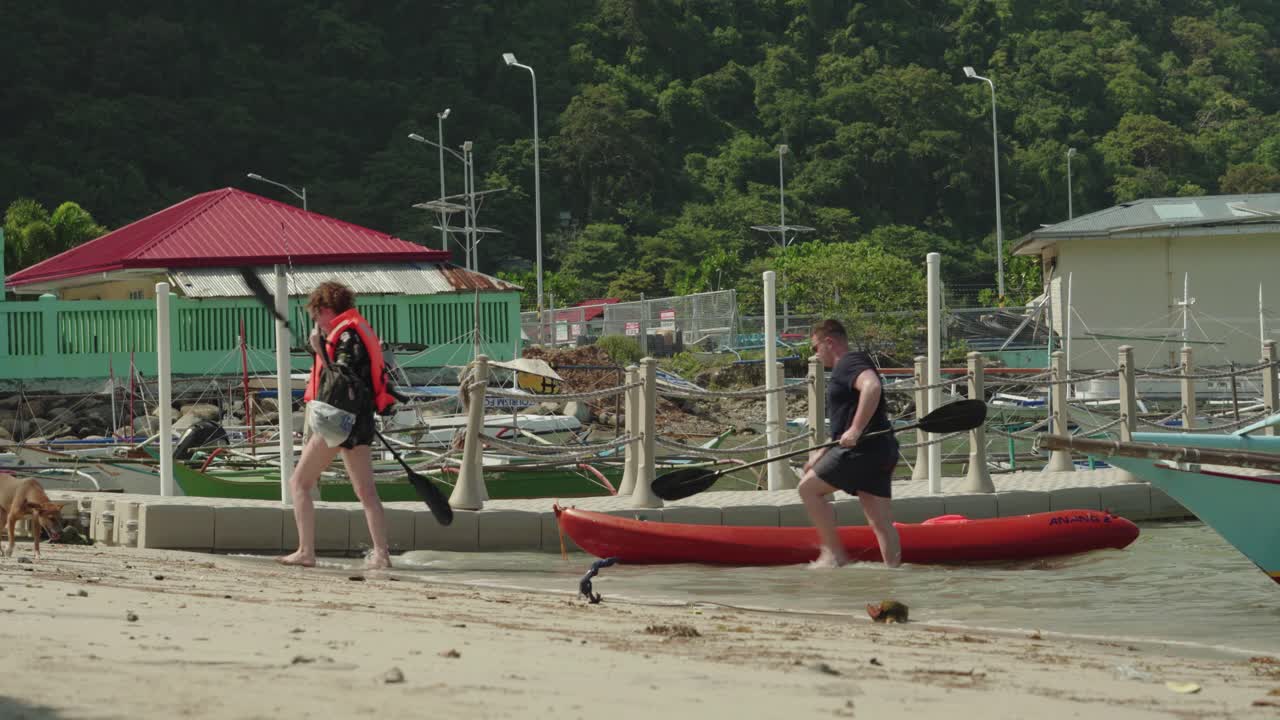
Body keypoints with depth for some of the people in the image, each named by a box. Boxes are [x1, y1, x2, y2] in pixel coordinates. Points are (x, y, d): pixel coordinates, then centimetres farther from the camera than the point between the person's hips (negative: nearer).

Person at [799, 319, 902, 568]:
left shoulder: (850, 363, -6)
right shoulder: (847, 368, 26)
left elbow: (872, 387, -28)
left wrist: (855, 431, -28)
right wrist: (822, 454, 30)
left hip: (863, 448, -10)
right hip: (880, 452, 10)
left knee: (809, 488, -1)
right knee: (881, 522, 5)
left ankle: (834, 553, -3)